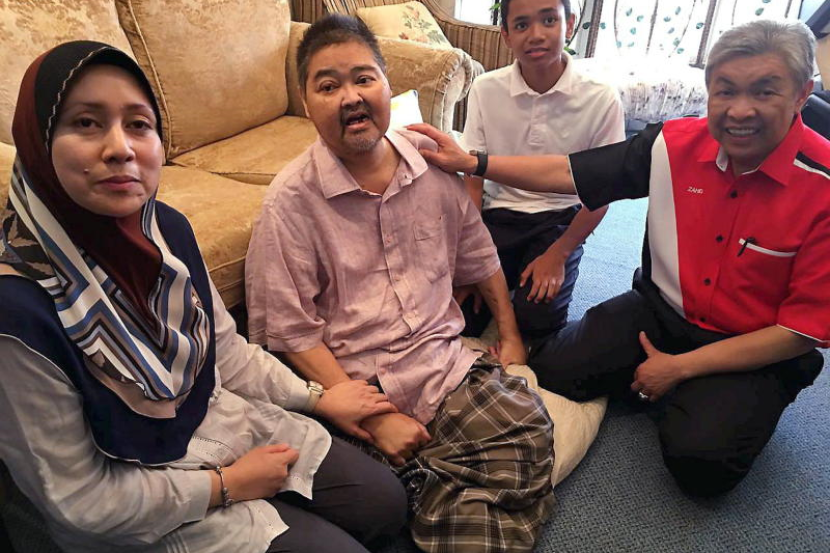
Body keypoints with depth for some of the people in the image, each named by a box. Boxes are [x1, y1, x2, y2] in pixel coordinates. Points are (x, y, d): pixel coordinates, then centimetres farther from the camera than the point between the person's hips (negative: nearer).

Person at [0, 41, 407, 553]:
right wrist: (226, 485, -14)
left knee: (388, 503, 11)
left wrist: (316, 399, 8)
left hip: (224, 420, 6)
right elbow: (78, 497, -20)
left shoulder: (167, 228, -12)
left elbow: (225, 347, 4)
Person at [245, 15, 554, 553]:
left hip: (444, 361, 4)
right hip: (355, 383, -4)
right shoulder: (290, 201, -10)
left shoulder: (431, 163, 3)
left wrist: (511, 337, 19)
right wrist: (374, 418, -12)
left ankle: (429, 477, 3)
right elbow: (291, 333, -9)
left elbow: (478, 256, 17)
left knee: (527, 426, -17)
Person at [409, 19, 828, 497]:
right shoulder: (677, 144, -9)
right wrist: (466, 162, -12)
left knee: (700, 460, -26)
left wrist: (679, 367, -16)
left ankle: (686, 390, 6)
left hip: (758, 351, -3)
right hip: (661, 310, 3)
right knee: (550, 369, -12)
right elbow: (569, 173, -5)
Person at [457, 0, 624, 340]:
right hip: (498, 214, 1)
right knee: (459, 314, -14)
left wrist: (557, 255, -10)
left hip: (560, 219, -1)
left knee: (537, 318, -22)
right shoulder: (485, 90, -9)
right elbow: (473, 181, -4)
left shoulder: (602, 101, -12)